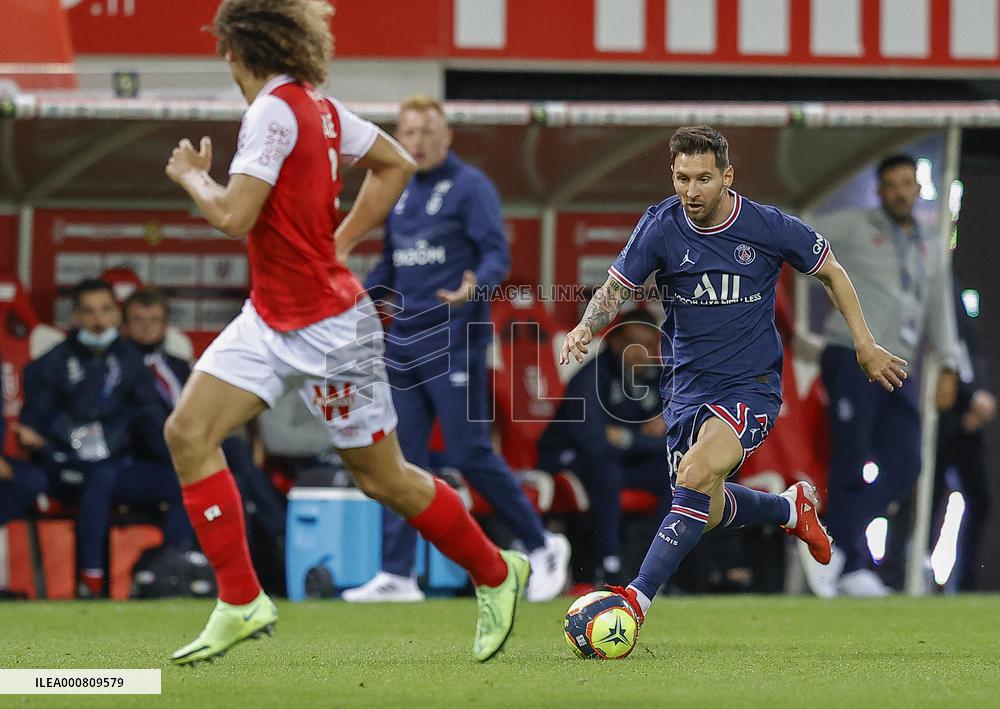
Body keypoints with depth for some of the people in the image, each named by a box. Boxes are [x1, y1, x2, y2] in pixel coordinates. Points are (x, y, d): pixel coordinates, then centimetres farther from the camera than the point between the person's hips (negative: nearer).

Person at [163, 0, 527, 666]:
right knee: (188, 431, -5)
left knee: (383, 478, 5)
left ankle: (497, 574, 25)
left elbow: (234, 215, -27)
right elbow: (397, 165, 15)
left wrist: (192, 175, -7)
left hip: (326, 326, -9)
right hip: (271, 317, 9)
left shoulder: (274, 110, -21)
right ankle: (242, 603, -4)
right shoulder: (317, 106, 5)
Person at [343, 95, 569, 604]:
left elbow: (497, 253, -14)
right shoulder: (399, 192, 15)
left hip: (454, 343, -7)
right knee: (401, 459, 2)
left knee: (470, 455, -7)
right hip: (404, 342, 7)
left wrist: (475, 286, -33)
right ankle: (396, 575, 4)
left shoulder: (469, 186, -6)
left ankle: (542, 547, 9)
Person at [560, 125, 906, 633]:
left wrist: (865, 345, 5)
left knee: (694, 477, -27)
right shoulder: (660, 227, -9)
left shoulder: (769, 228, -12)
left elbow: (830, 271, 5)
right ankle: (791, 509, 44)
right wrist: (587, 327, -24)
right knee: (708, 511, 13)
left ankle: (638, 598, -28)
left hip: (750, 386, -4)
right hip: (687, 385, 4)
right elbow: (616, 288, -2)